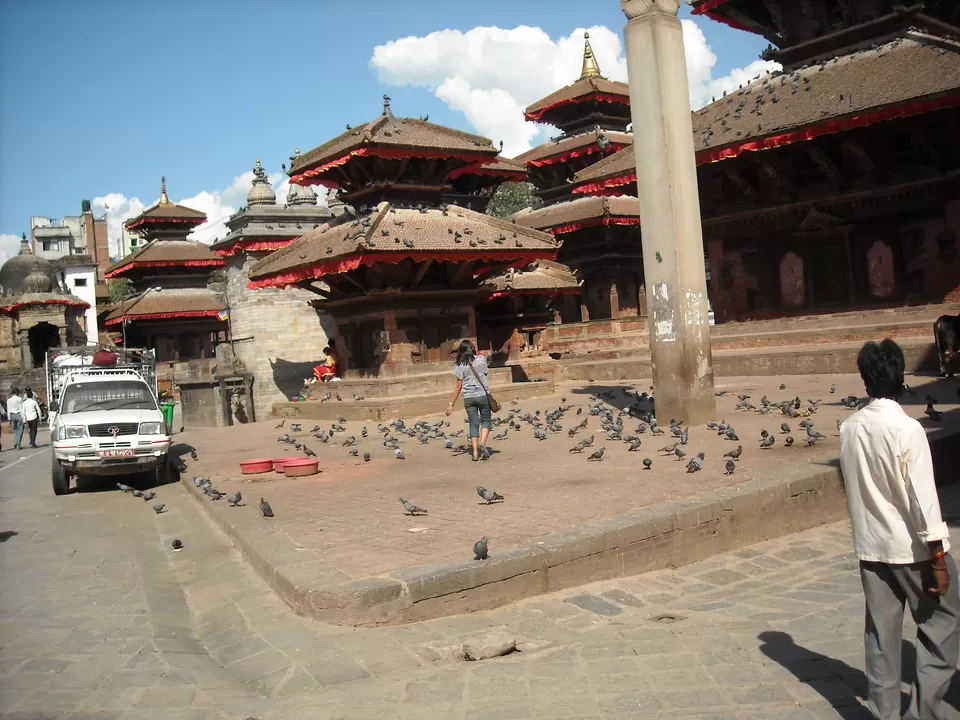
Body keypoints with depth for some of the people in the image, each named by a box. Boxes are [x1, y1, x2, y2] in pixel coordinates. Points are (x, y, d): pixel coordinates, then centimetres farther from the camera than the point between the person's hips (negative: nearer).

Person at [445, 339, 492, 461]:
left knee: (473, 424, 7)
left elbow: (459, 386, -2)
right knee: (486, 421, 12)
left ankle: (475, 452, 1)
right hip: (482, 394, -1)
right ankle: (482, 442, -12)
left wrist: (451, 403, 3)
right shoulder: (481, 359, 0)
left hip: (468, 397, 1)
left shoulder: (460, 365, -1)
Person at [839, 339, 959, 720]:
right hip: (912, 548, -5)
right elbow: (923, 498, -18)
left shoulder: (850, 427, -1)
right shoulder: (907, 429, -19)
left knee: (881, 632, 12)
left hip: (870, 546, 5)